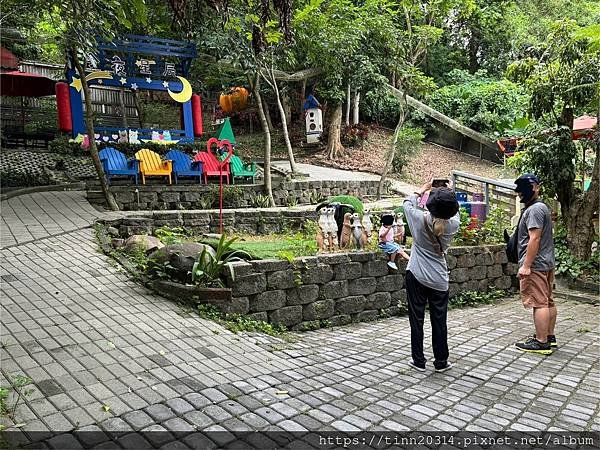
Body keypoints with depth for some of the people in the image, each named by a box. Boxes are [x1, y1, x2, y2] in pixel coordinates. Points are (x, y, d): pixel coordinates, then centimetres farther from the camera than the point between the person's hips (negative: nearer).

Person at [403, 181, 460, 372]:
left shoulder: (420, 219, -12)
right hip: (439, 280, 2)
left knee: (417, 319, 6)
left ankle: (419, 361, 13)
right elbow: (455, 213, 18)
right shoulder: (452, 225, -7)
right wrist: (448, 195, 26)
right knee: (439, 321, 9)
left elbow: (408, 203, 9)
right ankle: (441, 362, 18)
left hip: (416, 277, -2)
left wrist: (422, 189, 21)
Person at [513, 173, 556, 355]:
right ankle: (550, 336, 23)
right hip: (547, 263, 11)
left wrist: (526, 265, -22)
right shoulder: (541, 207, 19)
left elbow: (534, 239, -21)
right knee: (548, 301, 14)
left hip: (536, 265, -11)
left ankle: (541, 342, -4)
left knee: (539, 302, -7)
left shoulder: (534, 209, -14)